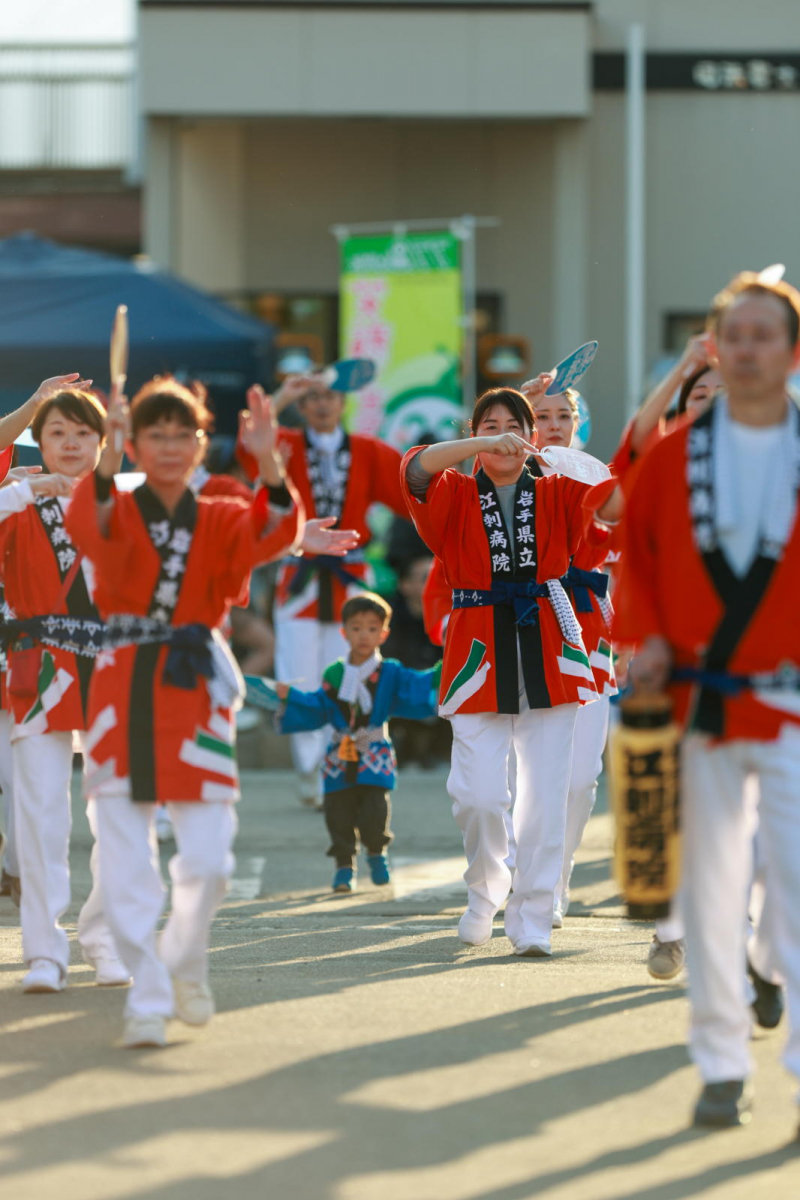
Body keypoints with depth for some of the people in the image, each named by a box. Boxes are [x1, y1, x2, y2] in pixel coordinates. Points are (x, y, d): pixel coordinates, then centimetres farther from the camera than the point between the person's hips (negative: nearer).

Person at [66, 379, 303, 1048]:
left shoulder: (221, 519, 8)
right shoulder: (117, 511, 3)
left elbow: (272, 536, -14)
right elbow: (89, 529, -22)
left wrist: (269, 464, -32)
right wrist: (107, 461, -40)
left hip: (196, 691, 1)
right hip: (121, 689, -1)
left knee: (208, 857, -6)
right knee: (126, 861, -4)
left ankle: (185, 960, 23)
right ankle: (148, 1001, 7)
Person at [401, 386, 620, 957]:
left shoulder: (556, 494, 10)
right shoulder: (454, 495, 7)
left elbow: (619, 499, -5)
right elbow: (416, 468, -15)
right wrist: (485, 445, -27)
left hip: (547, 648, 1)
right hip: (480, 650, -1)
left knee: (545, 791, -3)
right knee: (478, 793, -9)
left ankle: (533, 918, 6)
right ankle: (485, 891, 19)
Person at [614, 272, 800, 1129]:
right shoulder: (673, 456, 5)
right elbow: (636, 550, 14)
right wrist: (645, 635, -1)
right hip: (704, 703, 3)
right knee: (711, 887, 7)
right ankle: (723, 1066, 17)